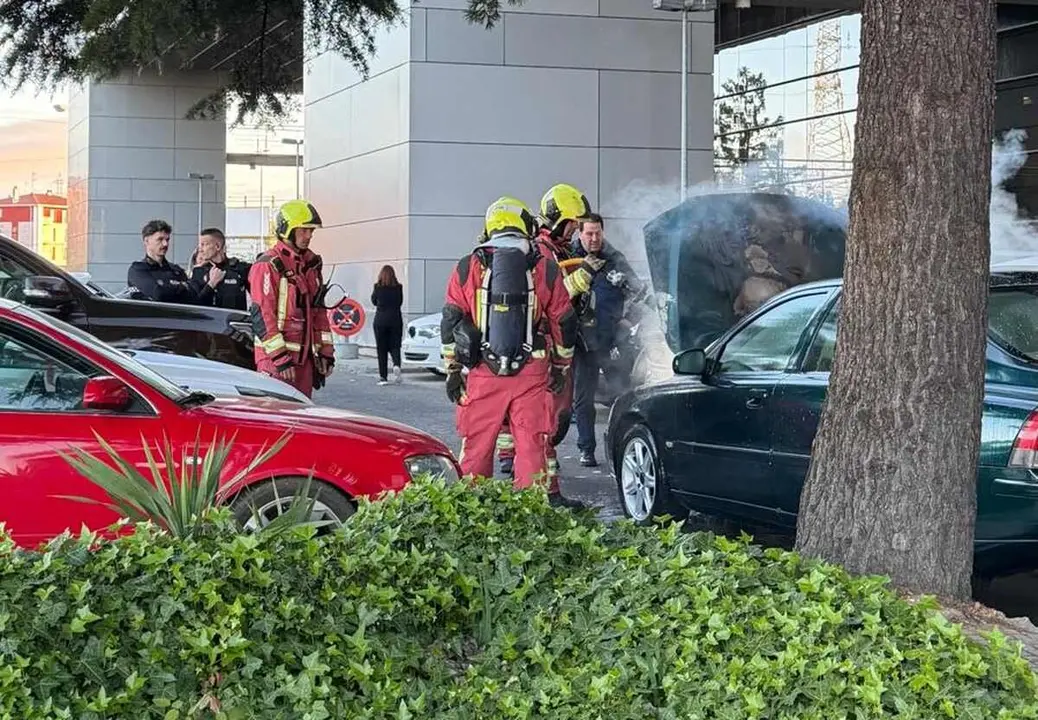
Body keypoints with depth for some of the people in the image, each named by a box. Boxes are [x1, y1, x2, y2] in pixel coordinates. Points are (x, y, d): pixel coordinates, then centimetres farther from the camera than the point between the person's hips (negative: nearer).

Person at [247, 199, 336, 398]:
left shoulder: (311, 264, 16)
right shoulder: (268, 266, -10)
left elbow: (318, 311, 21)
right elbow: (261, 315, -15)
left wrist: (325, 351, 15)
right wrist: (280, 357, -19)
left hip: (304, 356, 8)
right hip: (275, 356, -8)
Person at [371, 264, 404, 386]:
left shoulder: (377, 287, -5)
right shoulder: (398, 287, -2)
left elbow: (374, 301, 9)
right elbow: (400, 302, 9)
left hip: (380, 320, -1)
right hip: (395, 319, 1)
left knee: (381, 349, 5)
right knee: (394, 346, 9)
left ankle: (383, 377, 2)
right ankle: (396, 365, -20)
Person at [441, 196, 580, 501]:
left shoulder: (468, 267, 3)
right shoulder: (545, 268, 4)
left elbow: (451, 322, 4)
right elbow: (564, 323, 8)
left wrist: (453, 370, 12)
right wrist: (561, 367, 20)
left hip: (483, 374, 0)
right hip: (531, 374, 0)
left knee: (476, 444, 10)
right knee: (532, 443, 5)